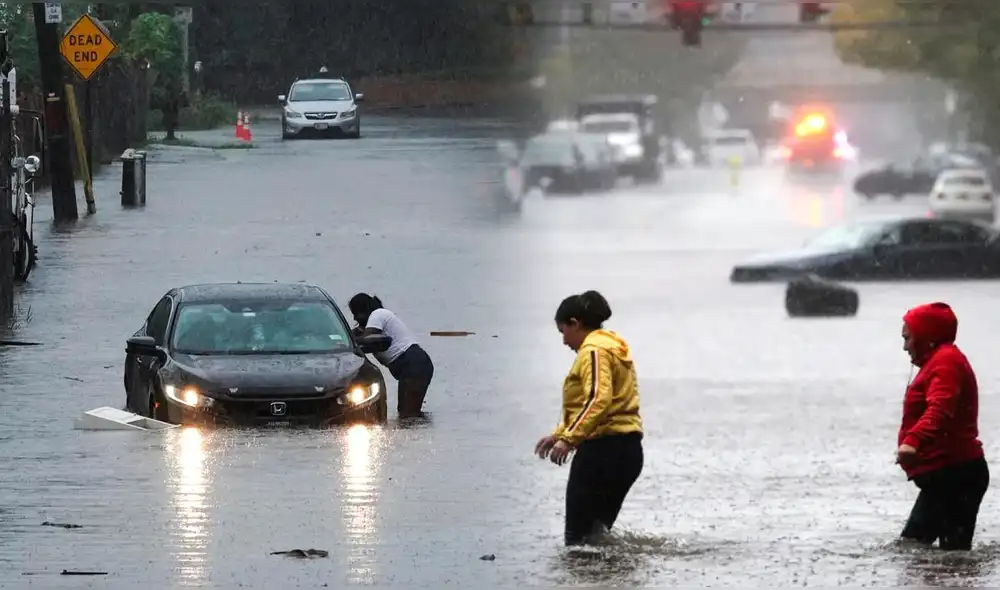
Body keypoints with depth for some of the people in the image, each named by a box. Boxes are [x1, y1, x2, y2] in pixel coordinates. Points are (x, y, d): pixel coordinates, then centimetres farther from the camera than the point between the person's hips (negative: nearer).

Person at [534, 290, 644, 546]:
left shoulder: (593, 350, -10)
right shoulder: (613, 347, 21)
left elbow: (599, 399, -25)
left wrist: (568, 439, -28)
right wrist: (559, 435, 28)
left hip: (604, 448, -10)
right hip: (628, 450, 10)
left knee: (578, 535, -10)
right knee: (598, 532, 13)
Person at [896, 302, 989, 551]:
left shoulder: (946, 361, -13)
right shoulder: (940, 360, 22)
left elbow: (940, 408, -31)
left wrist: (913, 441, -46)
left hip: (954, 474, -11)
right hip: (946, 475, 11)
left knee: (954, 549, -15)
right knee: (912, 542, 15)